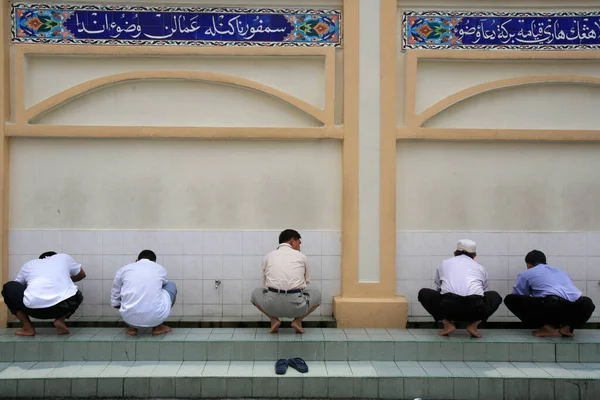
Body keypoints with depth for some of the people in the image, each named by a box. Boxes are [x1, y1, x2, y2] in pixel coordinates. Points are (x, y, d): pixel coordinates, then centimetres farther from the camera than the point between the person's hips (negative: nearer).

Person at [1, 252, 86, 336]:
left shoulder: (28, 265, 28)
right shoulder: (64, 257, 28)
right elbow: (82, 275, 42)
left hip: (35, 308, -1)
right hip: (64, 305, 1)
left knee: (8, 287, 28)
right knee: (77, 297, 37)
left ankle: (28, 328, 19)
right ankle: (60, 320, 9)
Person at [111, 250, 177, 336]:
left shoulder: (123, 269, 13)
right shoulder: (161, 269, 14)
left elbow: (115, 303, 19)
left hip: (130, 319, 1)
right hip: (156, 318, -1)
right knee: (171, 286, 26)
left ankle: (132, 327, 22)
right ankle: (158, 326, 20)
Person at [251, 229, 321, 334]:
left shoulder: (269, 256, 15)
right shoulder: (301, 257, 13)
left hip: (272, 305, 1)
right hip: (297, 306, -1)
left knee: (256, 293, 33)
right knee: (317, 294, 30)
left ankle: (274, 320, 12)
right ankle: (298, 320, 10)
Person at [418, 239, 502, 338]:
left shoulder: (444, 263, 28)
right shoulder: (480, 268, 29)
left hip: (448, 307, -1)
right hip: (475, 309, 1)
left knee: (423, 293, 29)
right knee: (495, 297, 34)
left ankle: (447, 324, 12)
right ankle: (474, 325, 13)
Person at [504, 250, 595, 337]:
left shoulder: (525, 274, 23)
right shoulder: (561, 271, 38)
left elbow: (517, 297, 30)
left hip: (553, 305, -5)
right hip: (579, 310, 5)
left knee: (510, 299, 9)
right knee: (588, 303, 42)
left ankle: (547, 328, 4)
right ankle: (567, 326, 14)